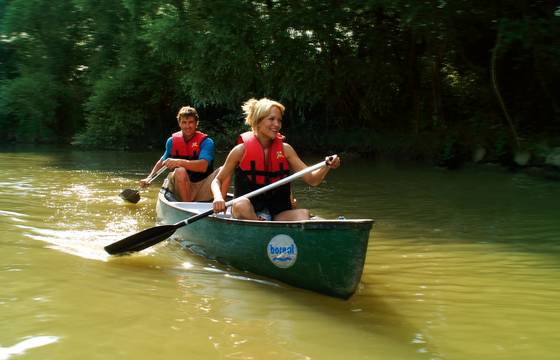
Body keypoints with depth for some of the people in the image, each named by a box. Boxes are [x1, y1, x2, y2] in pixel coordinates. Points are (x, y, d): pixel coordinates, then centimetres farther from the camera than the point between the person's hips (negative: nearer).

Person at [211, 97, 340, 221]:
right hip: (247, 213, -2)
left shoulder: (285, 149, 7)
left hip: (278, 213, 2)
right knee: (241, 205, -36)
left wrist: (327, 167, -17)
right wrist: (218, 198, -17)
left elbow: (312, 180, 4)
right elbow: (217, 181, 5)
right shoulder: (241, 150, -1)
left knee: (303, 213, -27)